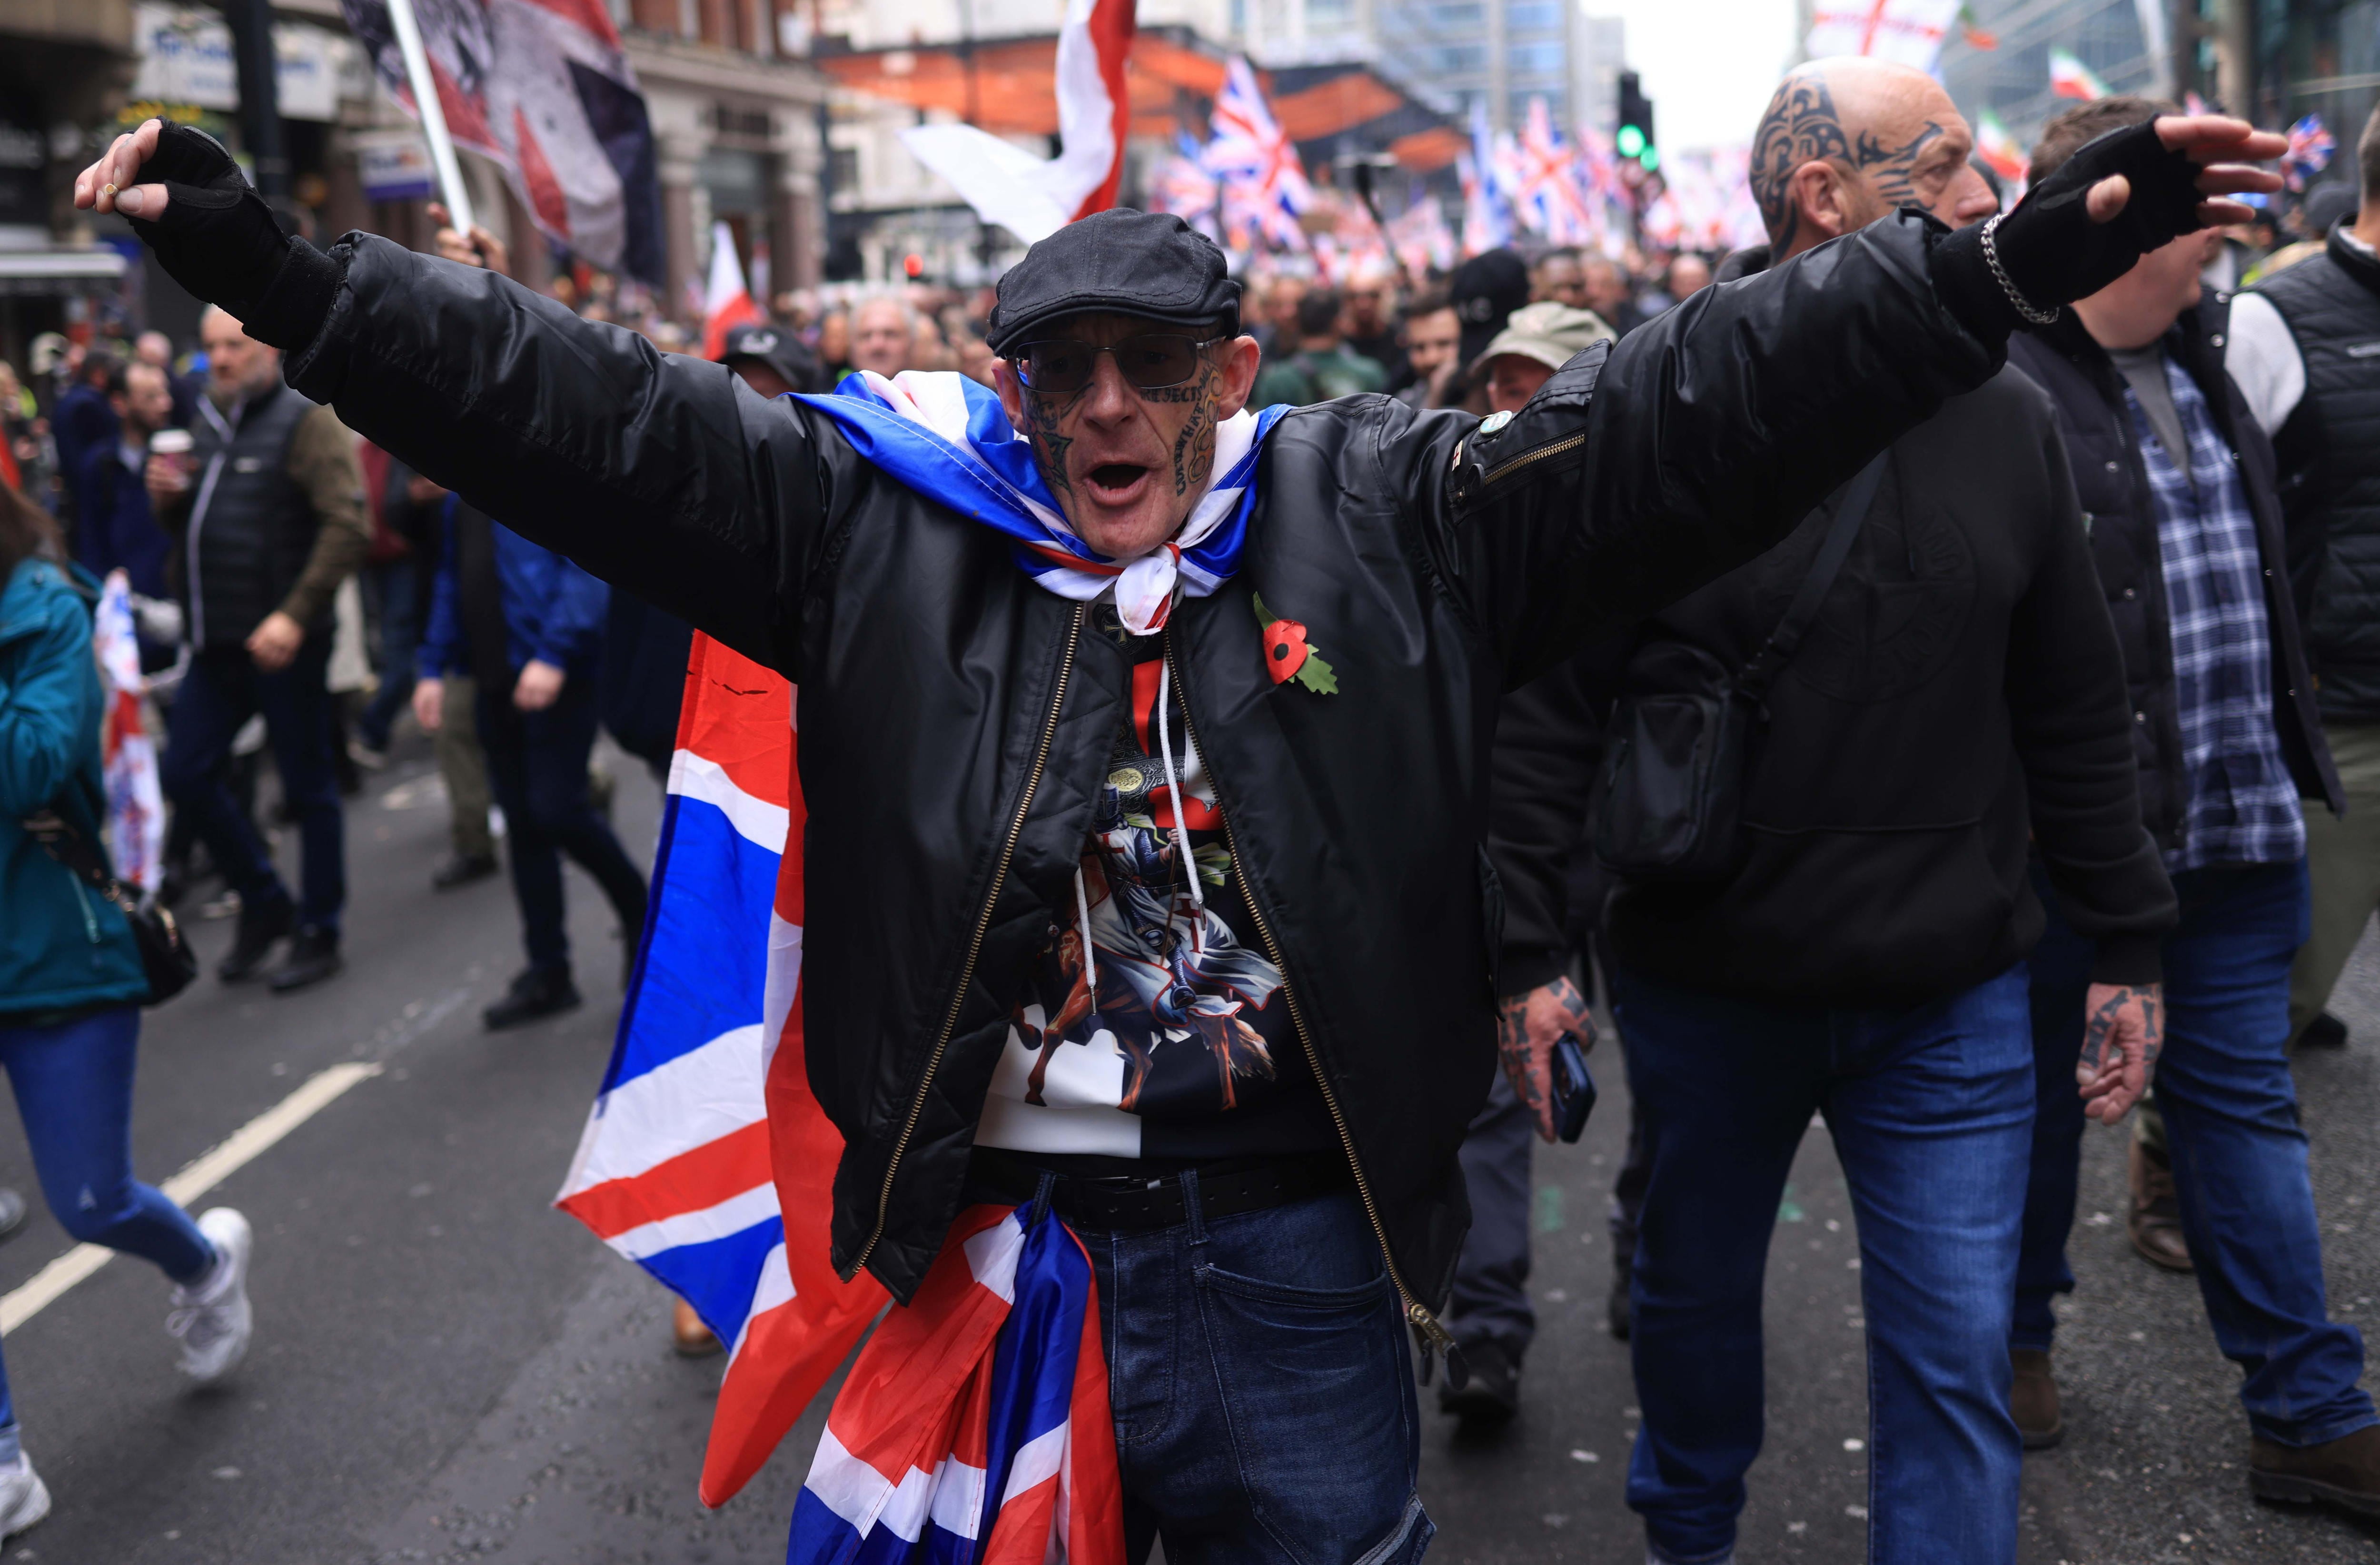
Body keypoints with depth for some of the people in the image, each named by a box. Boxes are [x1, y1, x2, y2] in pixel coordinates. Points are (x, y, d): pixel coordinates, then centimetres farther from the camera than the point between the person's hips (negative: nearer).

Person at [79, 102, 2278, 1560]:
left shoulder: (1394, 517, -1)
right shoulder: (874, 526, 0)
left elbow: (1697, 405, -5)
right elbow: (581, 413, -2)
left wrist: (2021, 258, -11)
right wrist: (267, 268, -8)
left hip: (1293, 1249, 0)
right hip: (986, 1237, 1)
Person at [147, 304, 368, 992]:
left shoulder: (305, 421, -8)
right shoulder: (209, 423, 16)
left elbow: (347, 526, -18)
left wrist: (294, 614, -24)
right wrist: (169, 498, 1)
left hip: (282, 641, -8)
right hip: (217, 640, 8)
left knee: (307, 787, 2)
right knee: (184, 773, 6)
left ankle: (318, 933, 14)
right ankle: (265, 905, 22)